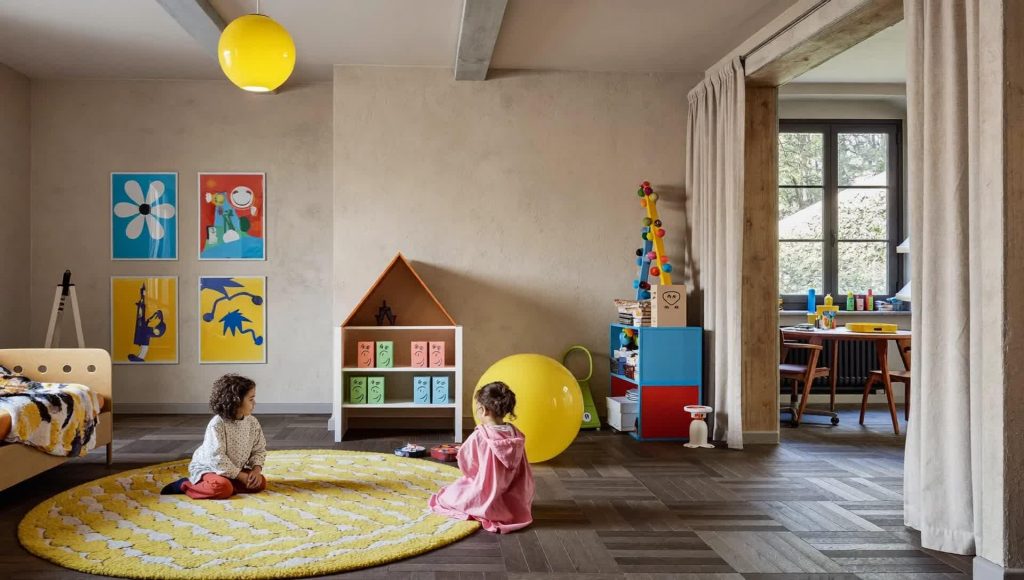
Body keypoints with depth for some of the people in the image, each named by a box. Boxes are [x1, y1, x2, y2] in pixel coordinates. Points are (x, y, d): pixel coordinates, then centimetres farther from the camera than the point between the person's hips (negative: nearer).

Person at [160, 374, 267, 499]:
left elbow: (259, 450, 4)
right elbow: (217, 458, -27)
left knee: (261, 482, -13)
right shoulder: (217, 425, -24)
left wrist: (256, 470, -16)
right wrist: (241, 476, -26)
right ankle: (185, 485, -11)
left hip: (235, 470, 7)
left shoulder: (252, 422, -4)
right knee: (223, 488, -36)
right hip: (207, 468, -7)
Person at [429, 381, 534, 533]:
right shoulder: (516, 435, -7)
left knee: (448, 494, 18)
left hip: (486, 501, -5)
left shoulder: (478, 437, -20)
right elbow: (522, 471, 1)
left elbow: (465, 465, -7)